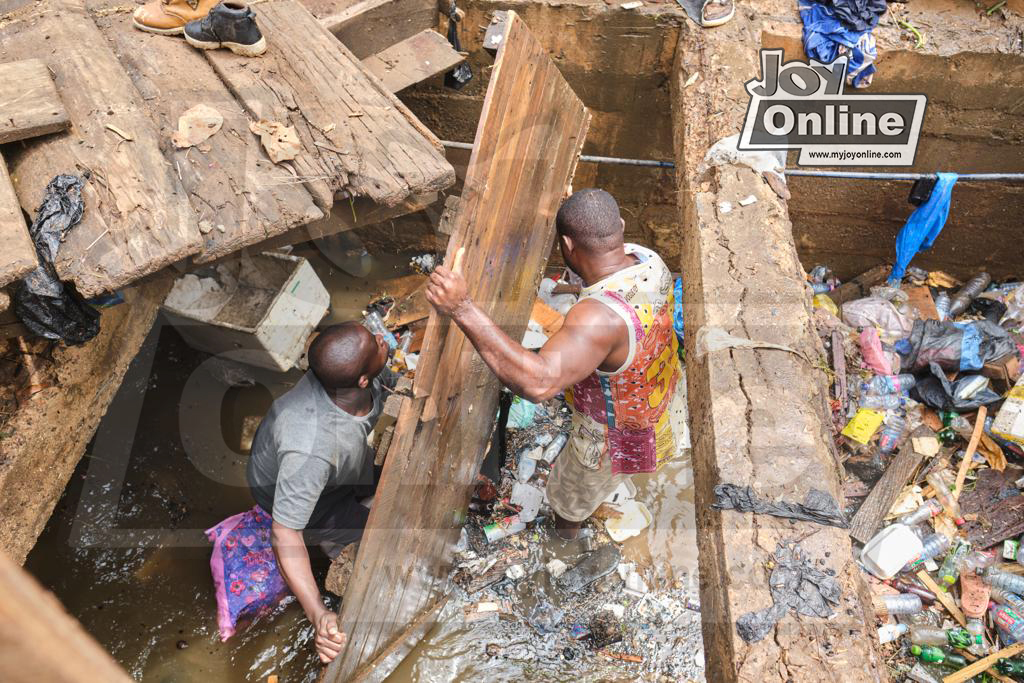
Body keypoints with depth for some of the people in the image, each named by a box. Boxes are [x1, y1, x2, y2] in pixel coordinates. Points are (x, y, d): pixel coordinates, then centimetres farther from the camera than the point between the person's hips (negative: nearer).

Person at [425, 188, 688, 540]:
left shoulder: (602, 315, -47)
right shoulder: (648, 260, -20)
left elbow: (538, 382, -61)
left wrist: (462, 309, -65)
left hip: (617, 442, -6)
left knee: (569, 500, 27)